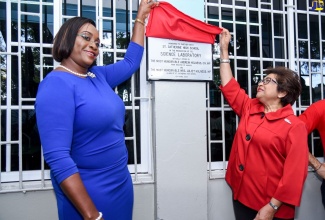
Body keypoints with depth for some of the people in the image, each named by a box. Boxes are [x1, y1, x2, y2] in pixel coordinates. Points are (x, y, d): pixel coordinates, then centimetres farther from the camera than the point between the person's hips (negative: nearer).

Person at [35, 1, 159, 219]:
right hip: (89, 194, -8)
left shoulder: (98, 76, 5)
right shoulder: (57, 84, -18)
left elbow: (131, 62, 24)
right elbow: (57, 158, -25)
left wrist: (140, 18, 23)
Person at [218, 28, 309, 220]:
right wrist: (224, 49, 13)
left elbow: (294, 173, -17)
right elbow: (229, 86, 14)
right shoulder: (249, 108, 7)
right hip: (242, 197, 6)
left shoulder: (294, 126, -12)